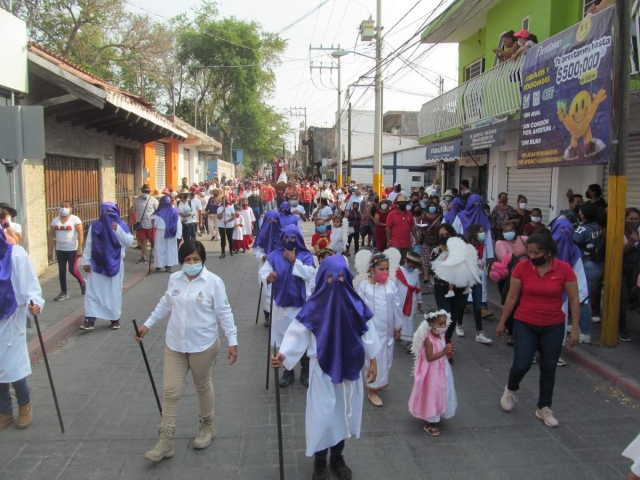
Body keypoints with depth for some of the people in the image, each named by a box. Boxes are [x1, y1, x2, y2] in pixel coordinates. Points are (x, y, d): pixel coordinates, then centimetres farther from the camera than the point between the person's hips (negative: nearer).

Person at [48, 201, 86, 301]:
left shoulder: (75, 219, -7)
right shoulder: (55, 220, 7)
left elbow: (80, 234, -11)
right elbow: (51, 235, 10)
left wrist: (80, 248, -16)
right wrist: (51, 249, 6)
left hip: (72, 249, -5)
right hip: (60, 249, 5)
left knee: (72, 270, -6)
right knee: (61, 270, 7)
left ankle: (82, 282, 24)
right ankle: (64, 292, 15)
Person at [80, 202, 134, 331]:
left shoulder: (120, 225, -3)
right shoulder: (94, 225, 1)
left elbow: (129, 242, -13)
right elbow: (88, 245, 3)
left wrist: (118, 230, -22)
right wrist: (86, 261, 0)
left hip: (114, 264, -1)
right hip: (96, 264, 1)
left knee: (114, 292, 7)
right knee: (92, 291, -2)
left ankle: (115, 318, 18)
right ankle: (90, 319, -1)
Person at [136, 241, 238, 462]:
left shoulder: (213, 282, -13)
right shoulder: (174, 279, 0)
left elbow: (224, 313, -11)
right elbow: (165, 305, 14)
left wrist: (232, 341, -13)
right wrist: (147, 324, 13)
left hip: (203, 345, -4)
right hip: (174, 344, 4)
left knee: (203, 387, 15)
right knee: (170, 391, 5)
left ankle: (207, 427, 38)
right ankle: (165, 442, 16)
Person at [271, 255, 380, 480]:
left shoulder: (355, 304, -6)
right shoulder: (314, 306, -14)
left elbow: (367, 332, 4)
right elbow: (298, 333, -15)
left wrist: (372, 360, 8)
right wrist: (283, 355, -29)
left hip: (349, 368, 3)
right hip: (323, 370, -3)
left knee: (344, 412, 15)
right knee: (322, 415, 2)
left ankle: (337, 457, 36)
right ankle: (319, 460, 25)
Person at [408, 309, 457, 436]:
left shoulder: (441, 337, 1)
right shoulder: (428, 339, -24)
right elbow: (430, 357, -27)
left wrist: (449, 351, -8)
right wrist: (444, 351, -31)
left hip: (441, 370, 8)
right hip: (431, 372, -8)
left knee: (440, 394, 19)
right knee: (432, 395, 3)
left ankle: (435, 417, 40)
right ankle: (429, 424, 18)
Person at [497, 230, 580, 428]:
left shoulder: (564, 269, -11)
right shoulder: (521, 267, -10)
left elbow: (574, 300, -4)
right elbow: (512, 297, -1)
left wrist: (575, 328, -6)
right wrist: (502, 322, 4)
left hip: (553, 327, 1)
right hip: (525, 325, -1)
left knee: (548, 368, 11)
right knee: (521, 365, -4)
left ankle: (544, 408, 30)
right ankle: (511, 389, 30)